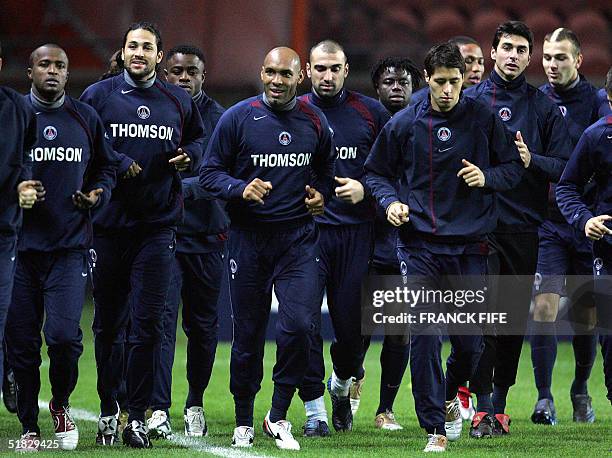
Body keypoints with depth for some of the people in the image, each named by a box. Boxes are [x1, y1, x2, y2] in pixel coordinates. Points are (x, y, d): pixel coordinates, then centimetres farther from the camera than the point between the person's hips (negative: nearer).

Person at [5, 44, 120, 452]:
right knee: (22, 341, 1)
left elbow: (107, 167, 20)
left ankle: (61, 403, 15)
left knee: (64, 335, -12)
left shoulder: (86, 119, 9)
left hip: (69, 246, 0)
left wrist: (97, 194, 1)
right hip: (20, 245, 0)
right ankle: (29, 426, 14)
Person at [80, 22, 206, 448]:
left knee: (147, 324, -5)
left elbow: (199, 139, 24)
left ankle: (138, 416, 0)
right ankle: (108, 412, 18)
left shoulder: (178, 101, 9)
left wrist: (189, 156, 3)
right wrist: (114, 164, -10)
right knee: (108, 324, 6)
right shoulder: (98, 96, 3)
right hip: (109, 222, -1)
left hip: (158, 225, 1)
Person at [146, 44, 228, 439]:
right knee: (163, 316, -13)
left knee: (203, 324, 10)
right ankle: (159, 409, -17)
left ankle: (196, 404, 26)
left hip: (206, 233, 1)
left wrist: (184, 187, -18)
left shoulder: (219, 119, 4)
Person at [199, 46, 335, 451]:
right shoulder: (238, 118, -3)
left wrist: (321, 194, 3)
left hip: (299, 238, 1)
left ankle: (279, 417, 1)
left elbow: (325, 170, 24)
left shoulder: (314, 122, 7)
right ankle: (243, 422, 21)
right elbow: (210, 174, -2)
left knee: (300, 325, -15)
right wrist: (241, 189, -19)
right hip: (249, 238, -1)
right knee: (248, 334, 5)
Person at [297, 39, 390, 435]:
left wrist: (365, 188, -6)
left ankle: (345, 382, 31)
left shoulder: (371, 113, 7)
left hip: (356, 229, 0)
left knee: (351, 320, 0)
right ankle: (314, 409, 1)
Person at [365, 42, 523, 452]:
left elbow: (515, 168, 11)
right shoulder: (403, 124, 3)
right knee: (425, 338, -9)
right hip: (421, 245, -1)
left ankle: (451, 395, 36)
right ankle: (435, 429, -3)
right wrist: (390, 201, -5)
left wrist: (488, 177, -9)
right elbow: (377, 172, 14)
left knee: (470, 341, 4)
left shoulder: (484, 119, 2)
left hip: (471, 246, 1)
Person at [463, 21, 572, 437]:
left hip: (524, 228, 2)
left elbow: (566, 166, 4)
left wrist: (531, 161, -13)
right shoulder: (469, 100, 6)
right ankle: (483, 409, -9)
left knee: (514, 319, 6)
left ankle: (499, 404, 16)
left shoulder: (543, 107, 9)